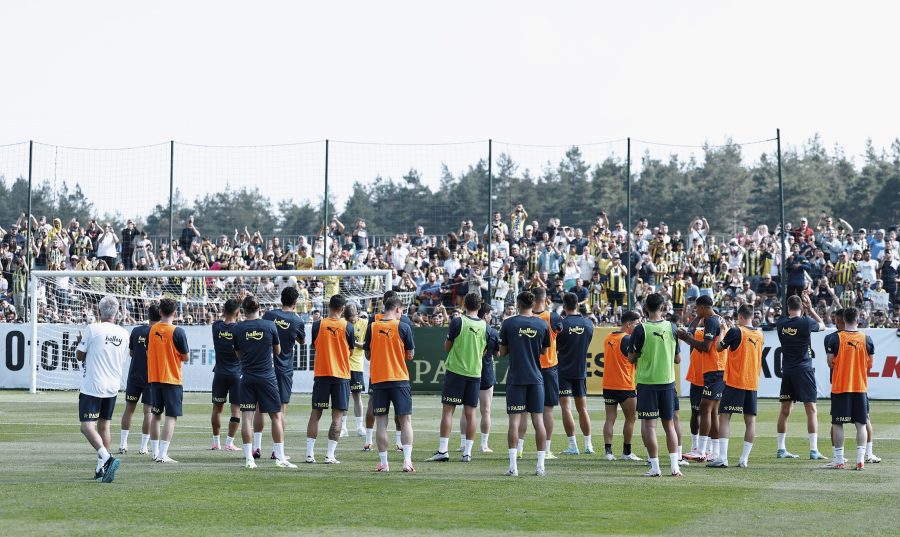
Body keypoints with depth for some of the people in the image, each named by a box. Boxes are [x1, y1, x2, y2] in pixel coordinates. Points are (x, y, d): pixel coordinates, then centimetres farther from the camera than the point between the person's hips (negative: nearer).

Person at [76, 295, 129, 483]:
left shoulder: (92, 330, -11)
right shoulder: (123, 334, 3)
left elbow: (79, 356, -2)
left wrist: (79, 342, 19)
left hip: (92, 386, -6)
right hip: (113, 387, 6)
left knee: (87, 426, -9)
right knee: (103, 425, 17)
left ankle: (107, 458, -30)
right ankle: (101, 468, 18)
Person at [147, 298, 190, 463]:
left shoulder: (152, 330, 2)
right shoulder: (177, 332, -13)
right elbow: (185, 357, -7)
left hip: (154, 378, 5)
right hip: (172, 380, -5)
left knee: (155, 415, 15)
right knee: (171, 417, -4)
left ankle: (155, 452, 18)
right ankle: (163, 454, -12)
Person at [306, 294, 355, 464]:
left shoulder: (318, 325, -3)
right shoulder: (347, 326, -6)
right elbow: (350, 351, 7)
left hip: (321, 374, 1)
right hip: (341, 375, -1)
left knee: (315, 414, 7)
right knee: (337, 416, 1)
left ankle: (310, 453, 2)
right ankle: (330, 455, -5)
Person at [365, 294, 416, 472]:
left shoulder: (372, 327, 0)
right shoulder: (403, 327, -6)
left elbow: (368, 355, 7)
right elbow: (410, 354, 0)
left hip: (378, 380, 2)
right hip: (399, 379, -2)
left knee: (381, 421, 5)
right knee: (405, 419, 2)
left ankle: (383, 462, 3)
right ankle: (407, 461, -7)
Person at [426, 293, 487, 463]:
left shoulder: (458, 322, -9)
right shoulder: (484, 326, 2)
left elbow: (447, 347, 0)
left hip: (456, 371, -3)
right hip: (475, 373, 3)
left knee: (448, 411, -1)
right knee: (470, 413, 5)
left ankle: (443, 450, -7)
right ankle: (467, 452, 4)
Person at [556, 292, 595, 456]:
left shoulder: (561, 324, -12)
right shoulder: (588, 324, 0)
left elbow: (554, 348, -3)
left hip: (563, 370, -4)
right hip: (581, 370, 4)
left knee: (566, 407, -3)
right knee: (582, 408, 12)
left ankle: (572, 445, -6)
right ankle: (588, 445, 13)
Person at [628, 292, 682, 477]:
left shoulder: (641, 329, -11)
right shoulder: (671, 328, -1)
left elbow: (631, 358, -5)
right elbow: (678, 359, 6)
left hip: (647, 381, -3)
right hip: (667, 381, 3)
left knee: (649, 425, 0)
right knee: (669, 424, 12)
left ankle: (655, 467, -5)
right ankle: (674, 465, 6)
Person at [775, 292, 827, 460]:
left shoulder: (781, 323, 0)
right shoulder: (806, 323, -12)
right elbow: (822, 325, 8)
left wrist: (801, 299, 23)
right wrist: (810, 308, 10)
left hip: (787, 371, 4)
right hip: (804, 369, -4)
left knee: (785, 410, 10)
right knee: (811, 410, -2)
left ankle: (781, 449, 11)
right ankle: (814, 450, -7)